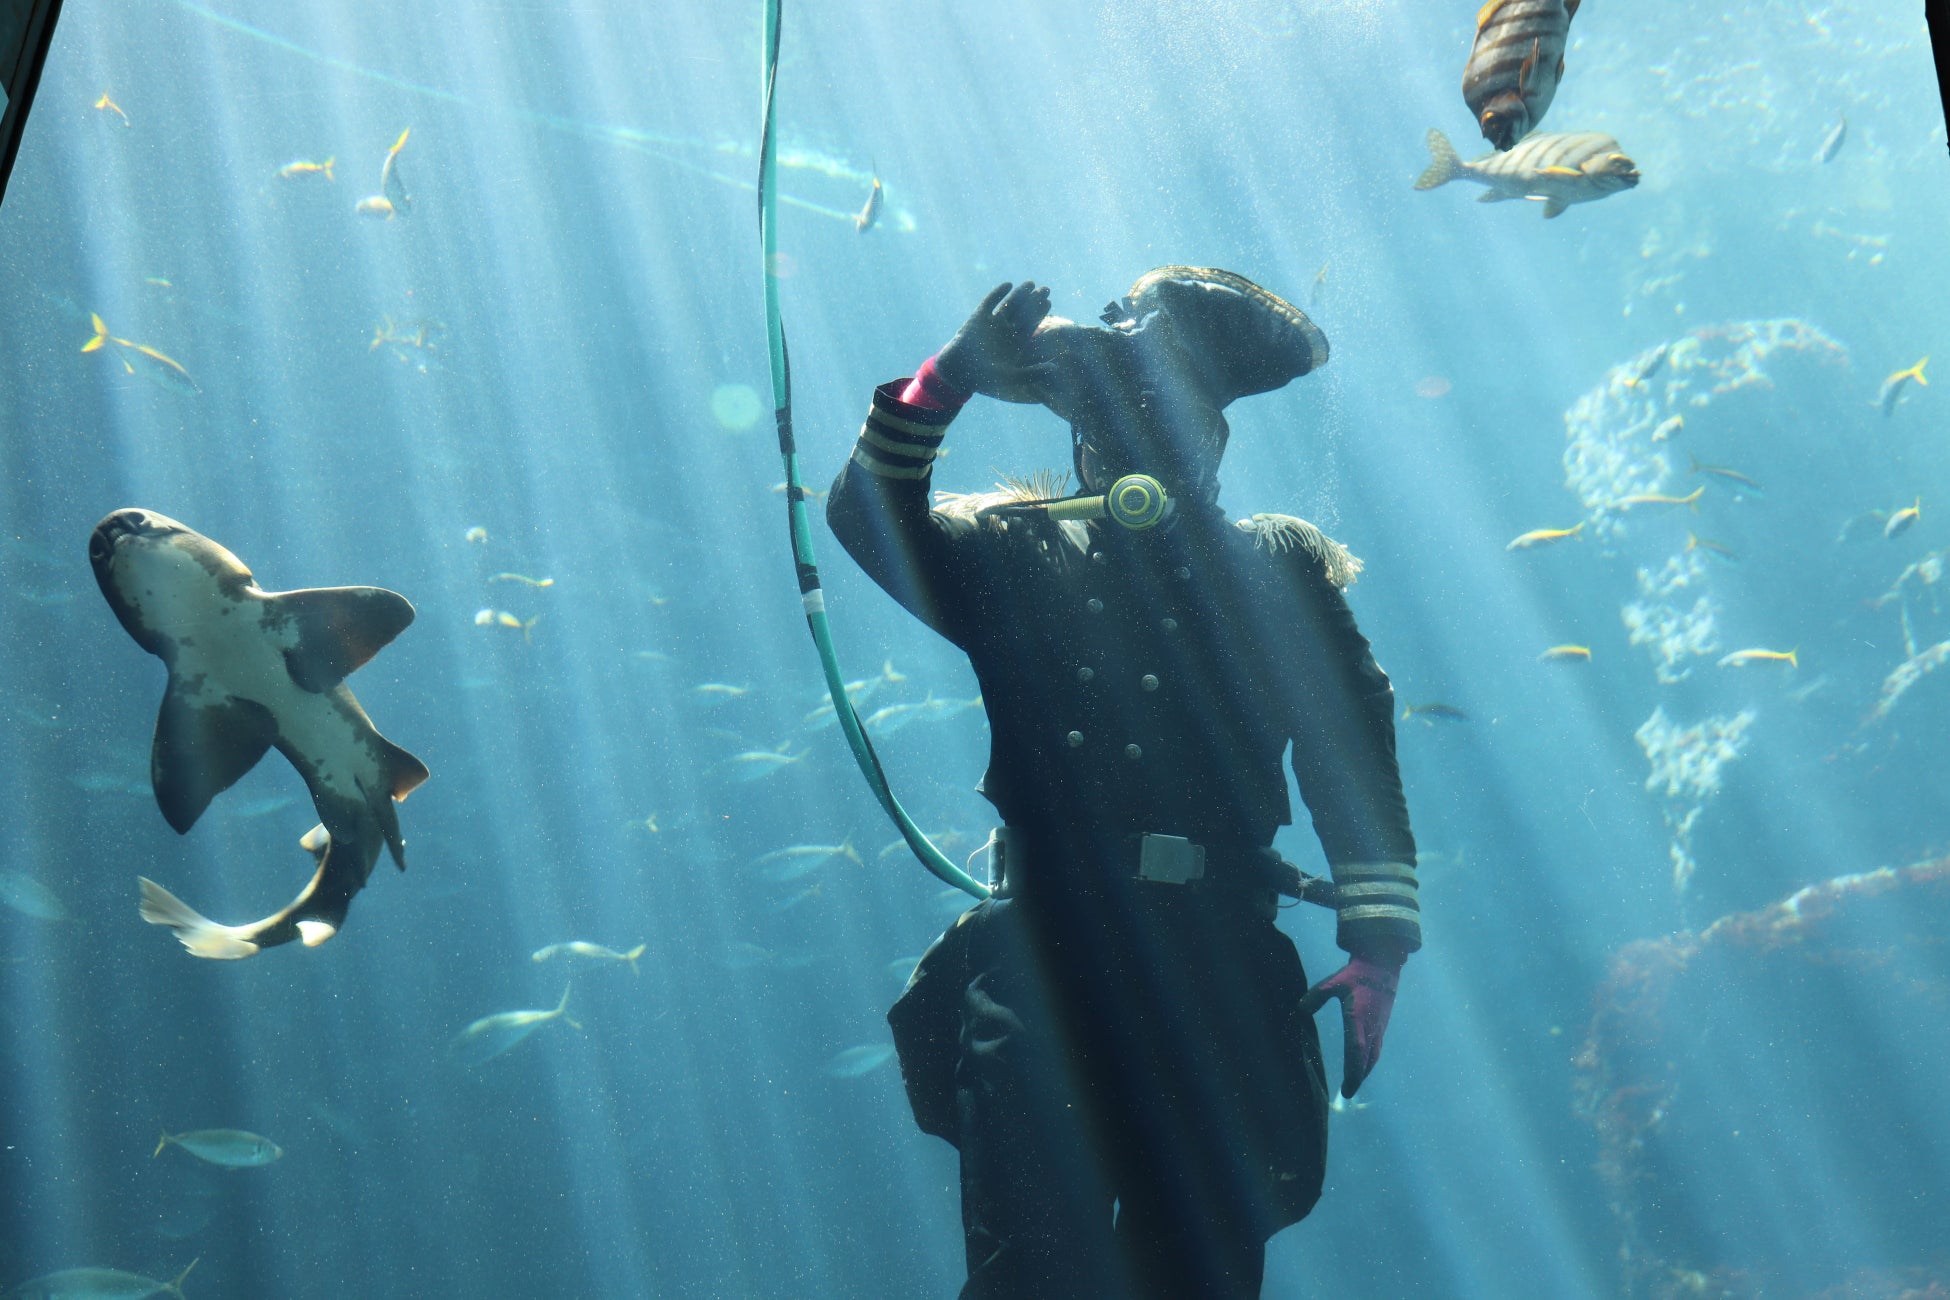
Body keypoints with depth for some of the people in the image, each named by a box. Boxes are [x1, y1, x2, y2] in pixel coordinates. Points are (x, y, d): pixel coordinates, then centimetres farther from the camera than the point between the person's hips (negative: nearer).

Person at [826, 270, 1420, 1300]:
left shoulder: (1279, 569, 12)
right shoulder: (1016, 556, 14)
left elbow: (1353, 751, 4)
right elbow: (867, 518, 2)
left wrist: (1378, 940, -6)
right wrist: (945, 381, -11)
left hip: (1218, 967, 1)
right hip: (1044, 957, 0)